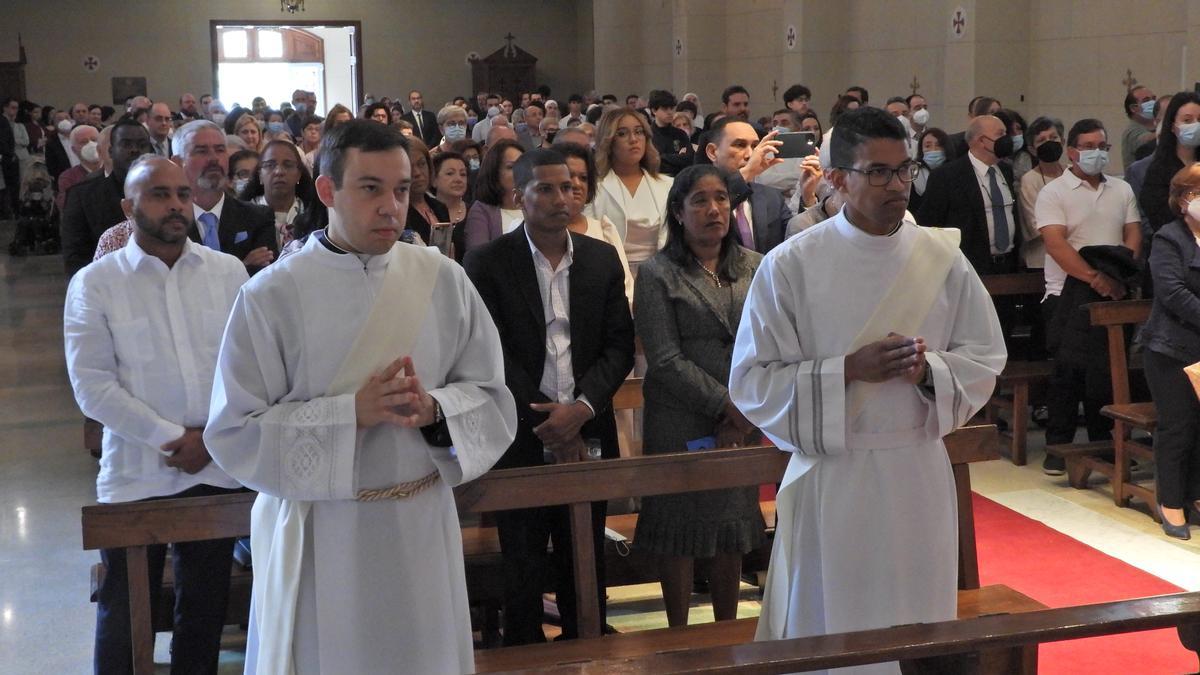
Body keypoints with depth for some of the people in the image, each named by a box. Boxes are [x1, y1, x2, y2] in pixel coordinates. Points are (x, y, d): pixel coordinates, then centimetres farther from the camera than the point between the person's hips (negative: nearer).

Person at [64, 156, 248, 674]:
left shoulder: (228, 272, 3)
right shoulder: (95, 283, -3)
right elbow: (93, 385, -9)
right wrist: (171, 436, -14)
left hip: (217, 469, 2)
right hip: (135, 476, -2)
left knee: (205, 610, 14)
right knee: (125, 614, 9)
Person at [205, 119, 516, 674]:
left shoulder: (443, 281, -1)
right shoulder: (272, 296, -10)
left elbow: (491, 398, 3)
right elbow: (235, 431, -11)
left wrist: (433, 410, -19)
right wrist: (353, 412, -21)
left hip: (423, 526, 3)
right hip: (320, 540, -3)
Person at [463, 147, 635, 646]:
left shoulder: (602, 259, 7)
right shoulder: (486, 264, -4)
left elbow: (619, 346, 4)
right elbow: (493, 356, -8)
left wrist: (581, 409, -11)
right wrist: (548, 425, -12)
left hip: (586, 437, 3)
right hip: (520, 441, -3)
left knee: (586, 568, 11)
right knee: (523, 572, 8)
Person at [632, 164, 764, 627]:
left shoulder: (754, 267, 8)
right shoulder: (658, 274, -4)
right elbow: (665, 360, -10)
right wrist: (726, 406, -13)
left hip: (745, 423, 4)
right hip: (680, 423, -3)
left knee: (733, 528, 11)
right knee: (679, 530, 4)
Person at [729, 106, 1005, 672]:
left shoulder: (943, 260, 1)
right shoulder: (791, 265, -8)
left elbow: (986, 358, 8)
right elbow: (754, 380, -8)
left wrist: (929, 369, -13)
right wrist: (850, 369, -19)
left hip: (920, 470, 3)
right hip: (830, 475, -2)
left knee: (918, 624, 12)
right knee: (829, 625, 7)